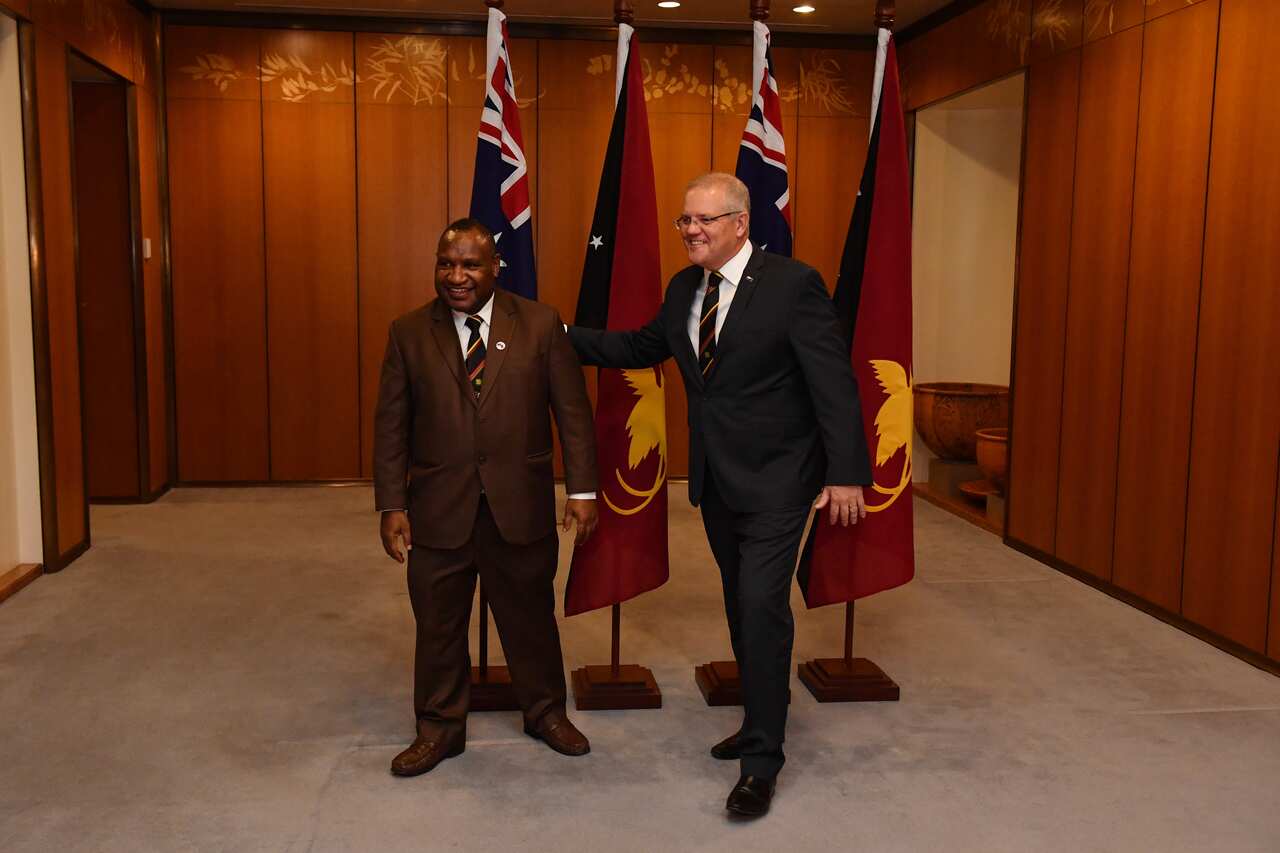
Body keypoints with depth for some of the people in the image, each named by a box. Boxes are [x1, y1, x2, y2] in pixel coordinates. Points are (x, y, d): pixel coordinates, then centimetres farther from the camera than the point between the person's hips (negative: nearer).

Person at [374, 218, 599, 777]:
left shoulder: (540, 324, -3)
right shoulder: (408, 333, 1)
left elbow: (572, 411, -1)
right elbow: (390, 425, 2)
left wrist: (582, 489, -4)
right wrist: (391, 506, -3)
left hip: (521, 506, 0)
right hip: (439, 510, 1)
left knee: (531, 615, 15)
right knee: (438, 624, 12)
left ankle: (545, 711, 37)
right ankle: (440, 726, 32)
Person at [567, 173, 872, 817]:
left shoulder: (793, 284, -14)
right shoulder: (683, 287, 6)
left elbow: (834, 382, -15)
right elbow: (645, 346, 21)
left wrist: (846, 473, -17)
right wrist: (570, 339, 11)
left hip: (774, 480, -7)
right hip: (716, 478, 7)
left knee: (762, 606, -10)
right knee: (743, 607, 17)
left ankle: (761, 762, 3)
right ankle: (764, 717, 36)